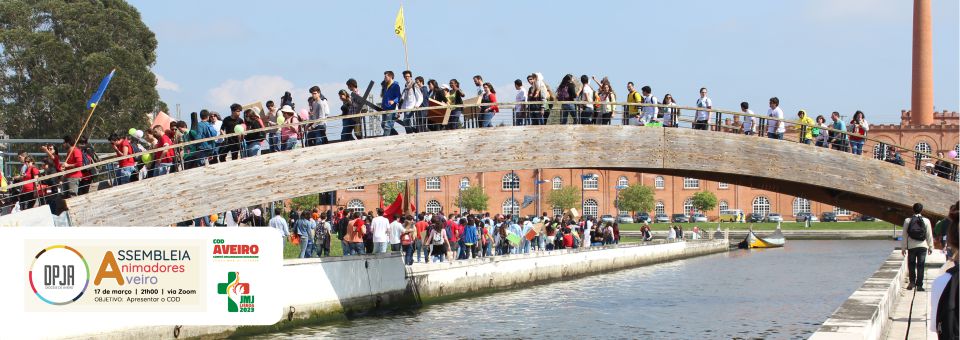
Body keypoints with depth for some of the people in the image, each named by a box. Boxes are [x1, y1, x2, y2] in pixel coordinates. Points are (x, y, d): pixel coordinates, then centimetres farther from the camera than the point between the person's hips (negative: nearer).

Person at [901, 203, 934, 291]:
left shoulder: (907, 220, -2)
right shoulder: (926, 221, -2)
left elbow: (904, 235, 1)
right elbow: (929, 235, 1)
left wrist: (903, 247, 8)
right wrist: (931, 247, 11)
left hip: (911, 246, 0)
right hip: (923, 246, 0)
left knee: (911, 264, 15)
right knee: (921, 265, 4)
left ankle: (912, 282, 5)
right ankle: (919, 285, 3)